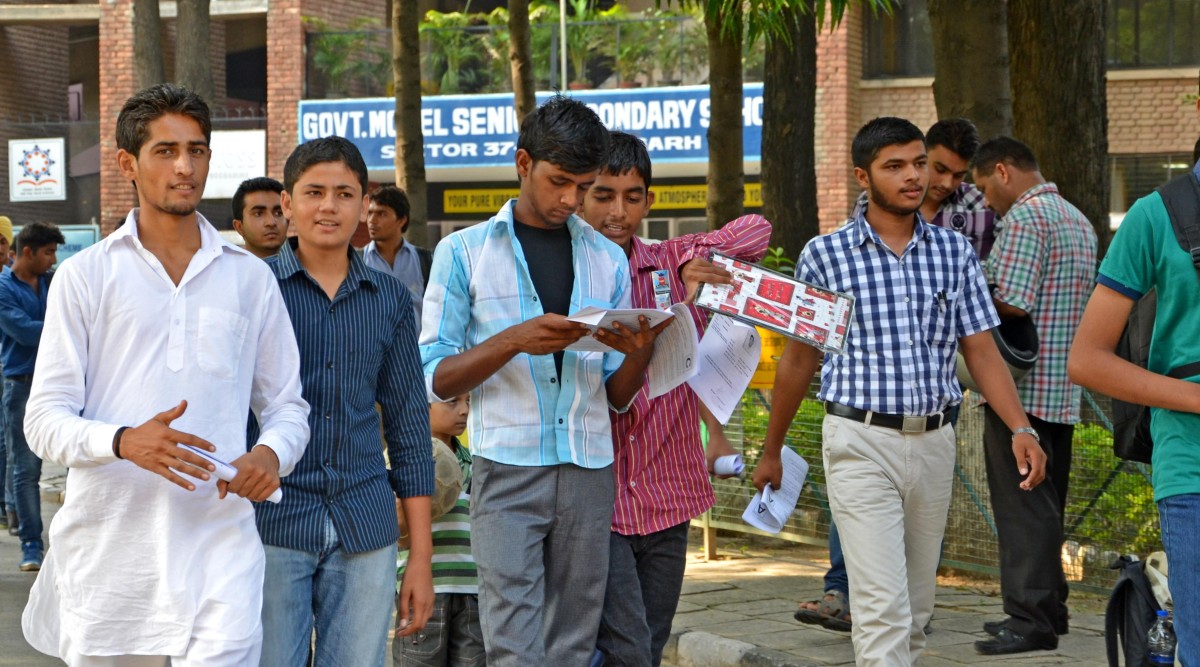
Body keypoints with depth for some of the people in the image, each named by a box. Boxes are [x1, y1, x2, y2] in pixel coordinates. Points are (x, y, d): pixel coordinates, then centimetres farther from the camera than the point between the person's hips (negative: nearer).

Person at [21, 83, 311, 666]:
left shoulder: (249, 278, 13)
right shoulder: (85, 277, 6)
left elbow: (287, 404, 18)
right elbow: (44, 420, 0)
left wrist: (272, 454, -6)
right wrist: (125, 441, -21)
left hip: (219, 544, 0)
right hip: (109, 551, 0)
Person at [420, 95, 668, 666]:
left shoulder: (608, 260, 15)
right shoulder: (464, 252, 5)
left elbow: (617, 396, 14)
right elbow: (435, 377, -1)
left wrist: (640, 352, -9)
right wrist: (515, 341, -17)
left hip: (589, 474, 4)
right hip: (508, 473, -4)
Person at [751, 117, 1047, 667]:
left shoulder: (954, 252, 8)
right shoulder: (825, 255, -1)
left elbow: (982, 352, 7)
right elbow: (799, 360, 8)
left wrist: (1021, 429, -8)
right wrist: (771, 451, 13)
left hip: (933, 441, 4)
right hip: (861, 441, -4)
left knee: (916, 609, 11)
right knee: (883, 607, -13)